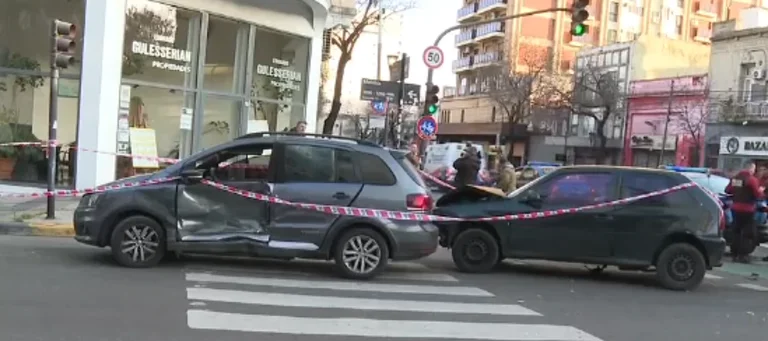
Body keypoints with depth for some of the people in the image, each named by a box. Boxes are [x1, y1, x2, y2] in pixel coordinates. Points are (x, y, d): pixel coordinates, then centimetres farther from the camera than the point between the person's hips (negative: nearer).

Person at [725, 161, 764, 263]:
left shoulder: (735, 178, 7)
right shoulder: (752, 179, -15)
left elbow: (727, 190, 15)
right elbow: (758, 195, -15)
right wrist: (760, 191, 5)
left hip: (735, 208, 7)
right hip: (747, 210, -7)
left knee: (736, 232, 14)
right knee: (748, 233, 1)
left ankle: (735, 254, 16)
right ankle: (743, 255, -2)